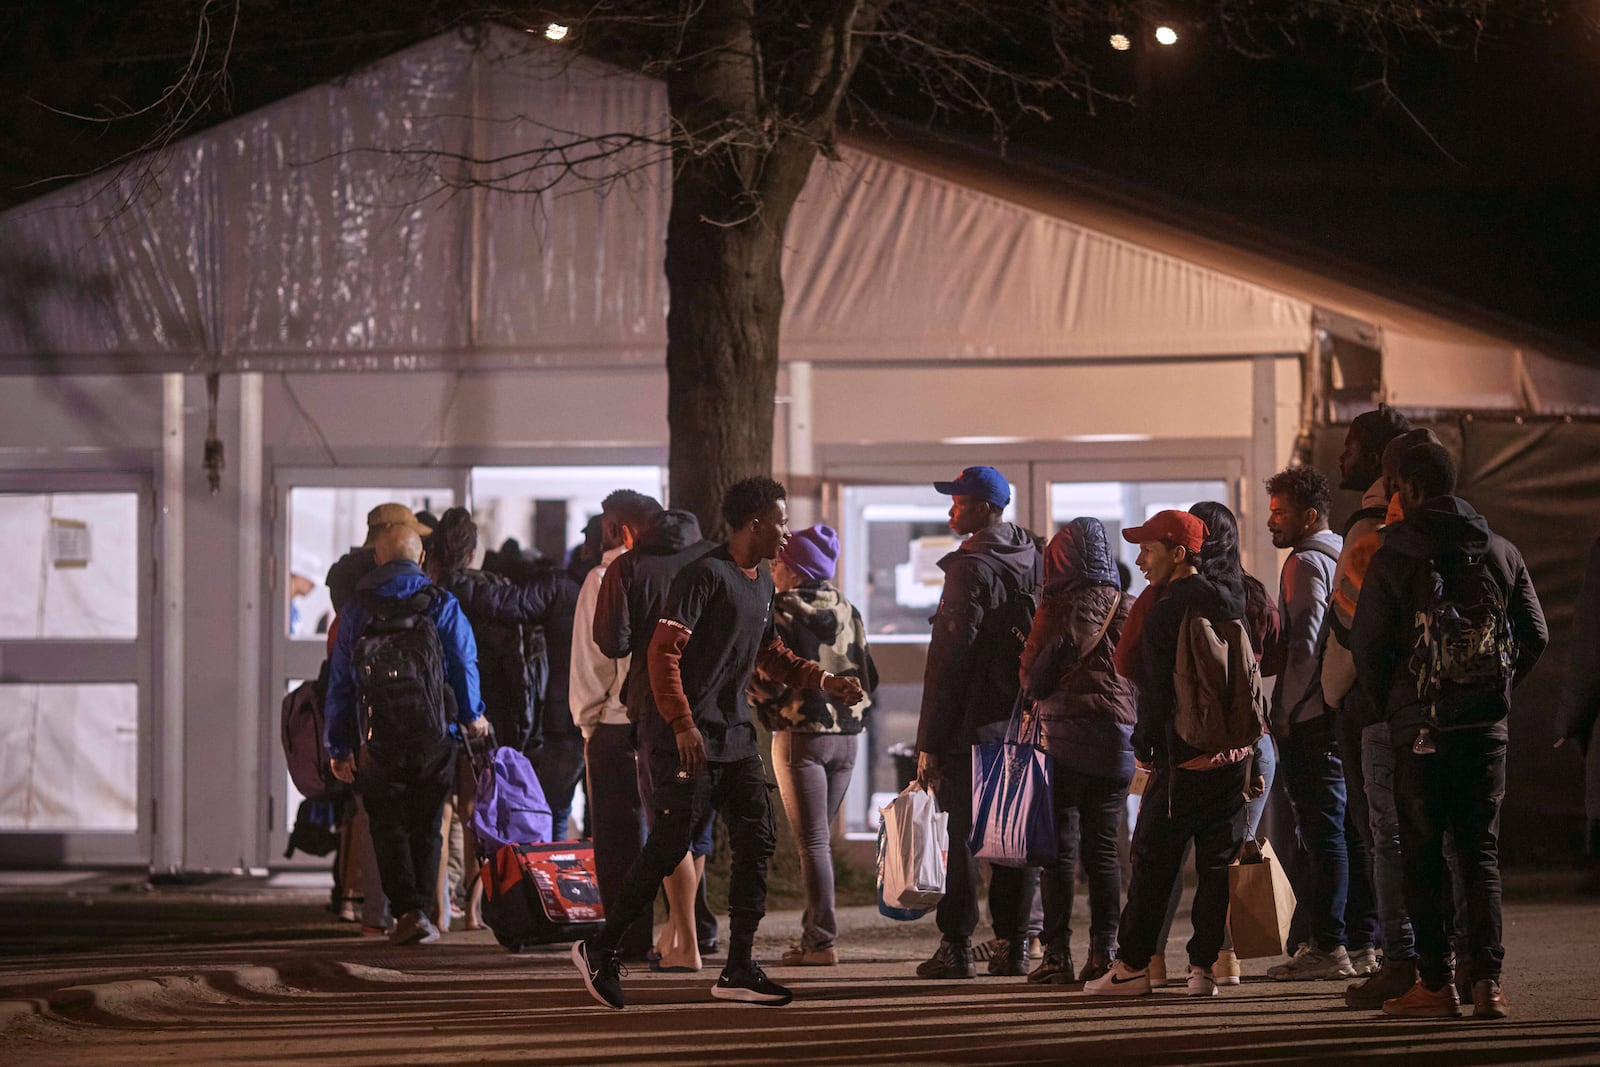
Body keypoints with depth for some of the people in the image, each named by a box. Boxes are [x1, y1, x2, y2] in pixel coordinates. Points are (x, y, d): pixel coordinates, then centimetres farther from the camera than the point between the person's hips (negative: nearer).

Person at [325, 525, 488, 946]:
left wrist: (338, 747, 11)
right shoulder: (443, 604, 1)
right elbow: (464, 663, 1)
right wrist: (472, 717, 18)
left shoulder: (355, 610, 5)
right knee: (425, 827, 11)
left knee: (388, 827, 5)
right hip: (434, 734, 0)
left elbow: (340, 682, 6)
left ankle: (408, 911, -9)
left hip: (377, 738, 0)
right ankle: (420, 909, 8)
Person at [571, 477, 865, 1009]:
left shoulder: (762, 581, 15)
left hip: (737, 736, 9)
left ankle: (738, 969, 5)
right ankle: (601, 948, 4)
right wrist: (682, 724, -24)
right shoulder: (705, 575, -13)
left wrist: (825, 681, 15)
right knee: (670, 844, -8)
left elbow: (771, 654, 28)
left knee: (755, 841, 2)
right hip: (692, 738, -9)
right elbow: (663, 652, -17)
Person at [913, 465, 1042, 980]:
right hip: (1024, 720, 7)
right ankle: (1014, 945, 11)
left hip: (973, 721, -7)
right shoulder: (1034, 560, 9)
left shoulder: (972, 568, -13)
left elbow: (949, 659, -15)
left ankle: (957, 947, -4)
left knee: (959, 832, -3)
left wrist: (930, 741, -13)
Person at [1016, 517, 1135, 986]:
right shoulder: (1128, 610, 4)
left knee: (1060, 845, -1)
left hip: (1065, 736, -4)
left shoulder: (1059, 610, -8)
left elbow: (1034, 678, -4)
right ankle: (1103, 951, 5)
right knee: (1103, 846, 9)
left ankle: (1057, 953, -4)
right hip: (1118, 736, 4)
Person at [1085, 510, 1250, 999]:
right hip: (1234, 751, 7)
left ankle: (1133, 964, 4)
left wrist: (1145, 744, -2)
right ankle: (1204, 965, 4)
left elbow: (1157, 687, -13)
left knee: (1153, 858, 2)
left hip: (1184, 756, -7)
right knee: (1218, 860, 7)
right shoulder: (1229, 601, 10)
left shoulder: (1167, 609, -12)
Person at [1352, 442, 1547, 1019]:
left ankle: (1435, 983, 2)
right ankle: (1487, 981, -4)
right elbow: (1535, 636, 7)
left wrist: (1390, 705, 9)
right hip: (1486, 727, 3)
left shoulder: (1392, 558, -6)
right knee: (1481, 853, 6)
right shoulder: (1502, 553, 6)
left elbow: (1367, 645, -7)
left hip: (1420, 728, -3)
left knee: (1422, 856, 4)